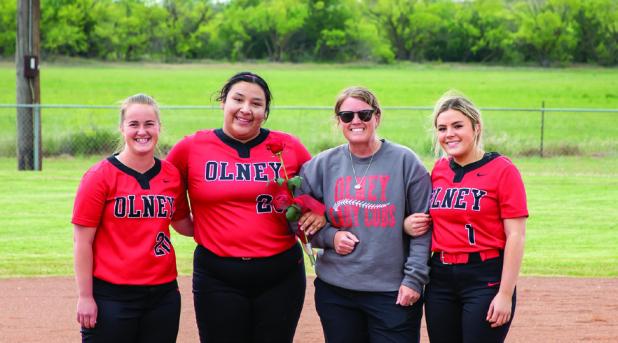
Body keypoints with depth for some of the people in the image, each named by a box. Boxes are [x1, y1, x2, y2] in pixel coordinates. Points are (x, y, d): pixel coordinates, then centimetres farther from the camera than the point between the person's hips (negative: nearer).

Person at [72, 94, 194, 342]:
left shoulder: (172, 175, 5)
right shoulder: (100, 176, -7)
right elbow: (83, 241, -7)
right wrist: (85, 297, -9)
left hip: (163, 294, 4)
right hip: (112, 297, -4)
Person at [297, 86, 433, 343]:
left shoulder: (404, 161, -1)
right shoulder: (323, 165, 6)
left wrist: (414, 278, -7)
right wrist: (329, 236, -5)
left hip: (394, 293, -3)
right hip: (335, 292, 3)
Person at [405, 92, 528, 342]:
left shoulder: (502, 169, -7)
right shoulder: (438, 170, 10)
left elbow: (515, 236, -10)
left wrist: (505, 294, -16)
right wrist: (410, 225, 0)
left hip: (485, 279, -6)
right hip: (440, 280, 6)